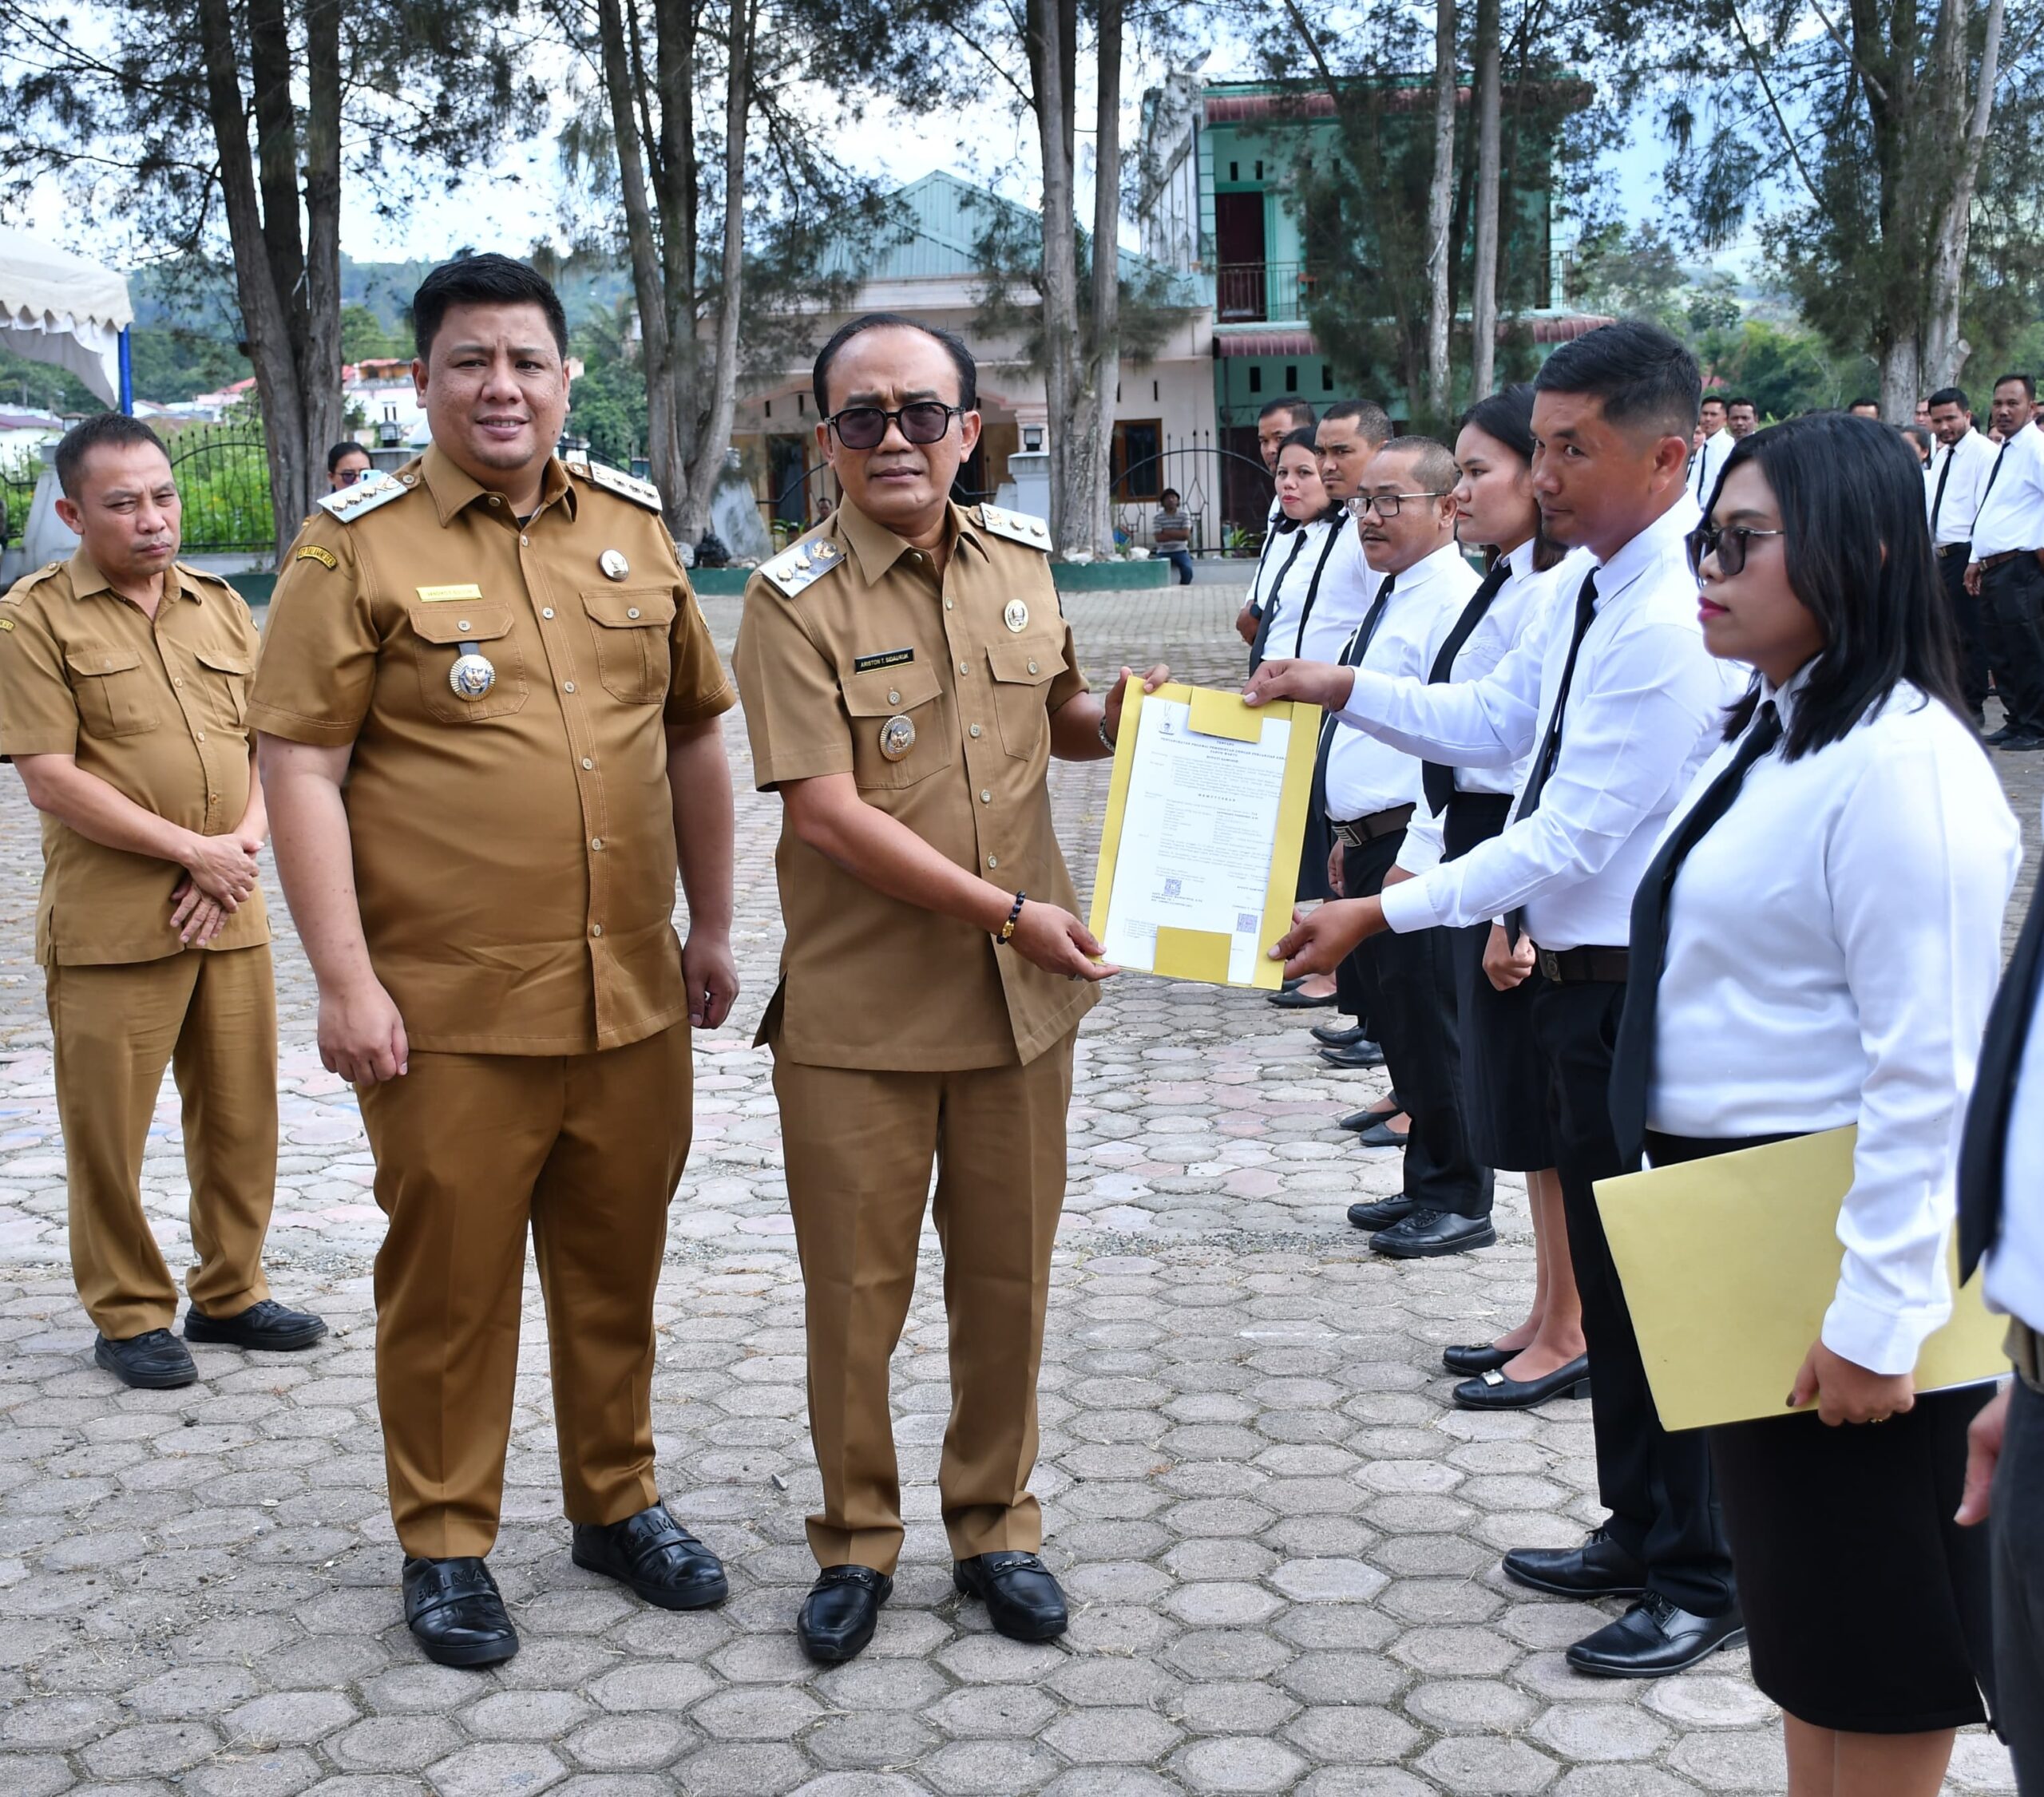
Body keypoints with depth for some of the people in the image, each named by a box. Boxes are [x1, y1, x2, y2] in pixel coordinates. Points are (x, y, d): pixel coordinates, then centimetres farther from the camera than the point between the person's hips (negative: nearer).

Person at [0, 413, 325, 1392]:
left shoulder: (221, 606, 12)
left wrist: (239, 849, -8)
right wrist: (192, 851, -14)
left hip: (230, 913, 5)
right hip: (110, 925, -5)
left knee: (241, 1115, 11)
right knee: (108, 1128, 3)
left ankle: (231, 1293, 27)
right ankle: (129, 1317, 18)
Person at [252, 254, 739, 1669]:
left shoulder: (634, 528, 9)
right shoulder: (357, 546, -4)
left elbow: (694, 731, 16)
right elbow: (301, 768, -8)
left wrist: (713, 929, 15)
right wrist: (345, 980, -14)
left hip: (632, 995, 4)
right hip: (449, 1007, -4)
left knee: (617, 1263, 15)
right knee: (448, 1278, 6)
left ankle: (618, 1501, 33)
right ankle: (446, 1542, 23)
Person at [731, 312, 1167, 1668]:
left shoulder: (1021, 563, 6)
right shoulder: (797, 599, -10)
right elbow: (826, 811, -17)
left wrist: (1117, 719, -2)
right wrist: (1007, 910, -19)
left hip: (1020, 996, 4)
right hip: (857, 1009, -4)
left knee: (1007, 1280, 13)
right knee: (855, 1292, 7)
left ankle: (995, 1524, 31)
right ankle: (857, 1542, 26)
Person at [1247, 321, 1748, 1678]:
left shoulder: (1670, 623, -24)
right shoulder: (1596, 588, 7)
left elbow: (1572, 834, -24)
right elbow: (1493, 722, 18)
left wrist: (1382, 915, -21)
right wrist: (1343, 689, 7)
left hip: (1638, 991, -10)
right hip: (1583, 977, 10)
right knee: (1608, 1263, 20)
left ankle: (1703, 1586, 18)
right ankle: (1641, 1534, 36)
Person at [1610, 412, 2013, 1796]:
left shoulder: (1898, 765, -21)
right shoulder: (1768, 733, 9)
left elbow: (1931, 1073, -24)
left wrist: (1873, 1318, -23)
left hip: (1842, 1253, -10)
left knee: (1881, 1651, 6)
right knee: (1794, 1607, 21)